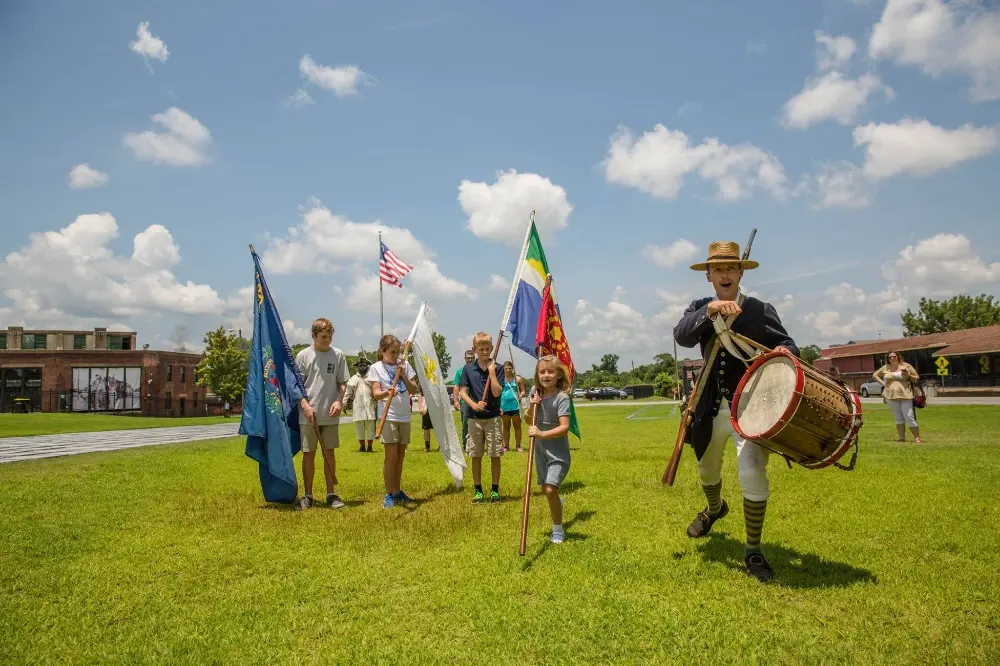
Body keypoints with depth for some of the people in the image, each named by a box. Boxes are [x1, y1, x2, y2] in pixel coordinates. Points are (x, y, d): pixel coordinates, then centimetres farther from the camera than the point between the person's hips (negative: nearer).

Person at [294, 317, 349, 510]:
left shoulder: (338, 355, 3)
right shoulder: (303, 355, -2)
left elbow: (342, 383, 7)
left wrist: (339, 401, -9)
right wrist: (305, 405, -12)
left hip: (330, 415, 1)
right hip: (308, 415, -1)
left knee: (329, 453, 7)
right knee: (308, 454, 5)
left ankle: (331, 494, 16)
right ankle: (308, 495, 15)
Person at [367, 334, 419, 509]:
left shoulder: (405, 365, 6)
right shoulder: (376, 368, -3)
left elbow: (414, 390, 3)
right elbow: (376, 394, -12)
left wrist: (404, 375, -11)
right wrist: (387, 393, -32)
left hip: (405, 416, 4)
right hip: (388, 416, -4)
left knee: (400, 456, 11)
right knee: (391, 455, -8)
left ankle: (397, 491, 22)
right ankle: (389, 494, 2)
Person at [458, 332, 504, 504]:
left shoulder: (497, 368, -3)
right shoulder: (468, 368, 1)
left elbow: (496, 392, -13)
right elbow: (462, 392, -3)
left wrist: (491, 371, -16)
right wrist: (474, 405, -18)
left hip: (493, 417, -1)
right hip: (474, 418, 1)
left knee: (495, 455, 3)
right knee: (476, 456, 7)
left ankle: (495, 490, 16)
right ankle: (478, 490, 19)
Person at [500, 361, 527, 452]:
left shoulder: (518, 379, 1)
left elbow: (523, 391, 4)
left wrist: (521, 395, -20)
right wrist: (499, 407, -2)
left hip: (516, 406, -1)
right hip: (504, 407, 1)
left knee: (517, 426, 6)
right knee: (506, 427, 11)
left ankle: (518, 446, 13)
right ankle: (506, 446, 17)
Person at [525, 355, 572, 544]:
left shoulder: (562, 397, -20)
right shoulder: (535, 392, -2)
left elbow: (564, 427, -29)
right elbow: (528, 421, 6)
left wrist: (542, 434, -39)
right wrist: (531, 407, -14)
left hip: (558, 451, -6)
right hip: (541, 449, 6)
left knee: (551, 489, -15)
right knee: (545, 489, 19)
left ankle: (558, 531, 5)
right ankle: (558, 503, 53)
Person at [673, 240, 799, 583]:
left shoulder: (761, 310, -5)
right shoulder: (700, 308, 0)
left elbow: (786, 344, 0)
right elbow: (681, 337, -19)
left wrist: (784, 353, -26)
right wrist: (710, 310, -35)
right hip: (711, 407, 3)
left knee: (753, 475, -15)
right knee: (707, 470, 23)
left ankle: (753, 551, 7)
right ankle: (715, 508, 58)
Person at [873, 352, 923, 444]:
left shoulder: (906, 366, 3)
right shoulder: (885, 368, 9)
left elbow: (916, 379, 8)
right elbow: (875, 375, 22)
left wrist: (908, 375, -11)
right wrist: (883, 383, 8)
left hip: (905, 395, -3)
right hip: (891, 396, 3)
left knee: (909, 417, -7)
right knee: (898, 418, 8)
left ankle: (917, 438, -2)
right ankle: (902, 437, 13)